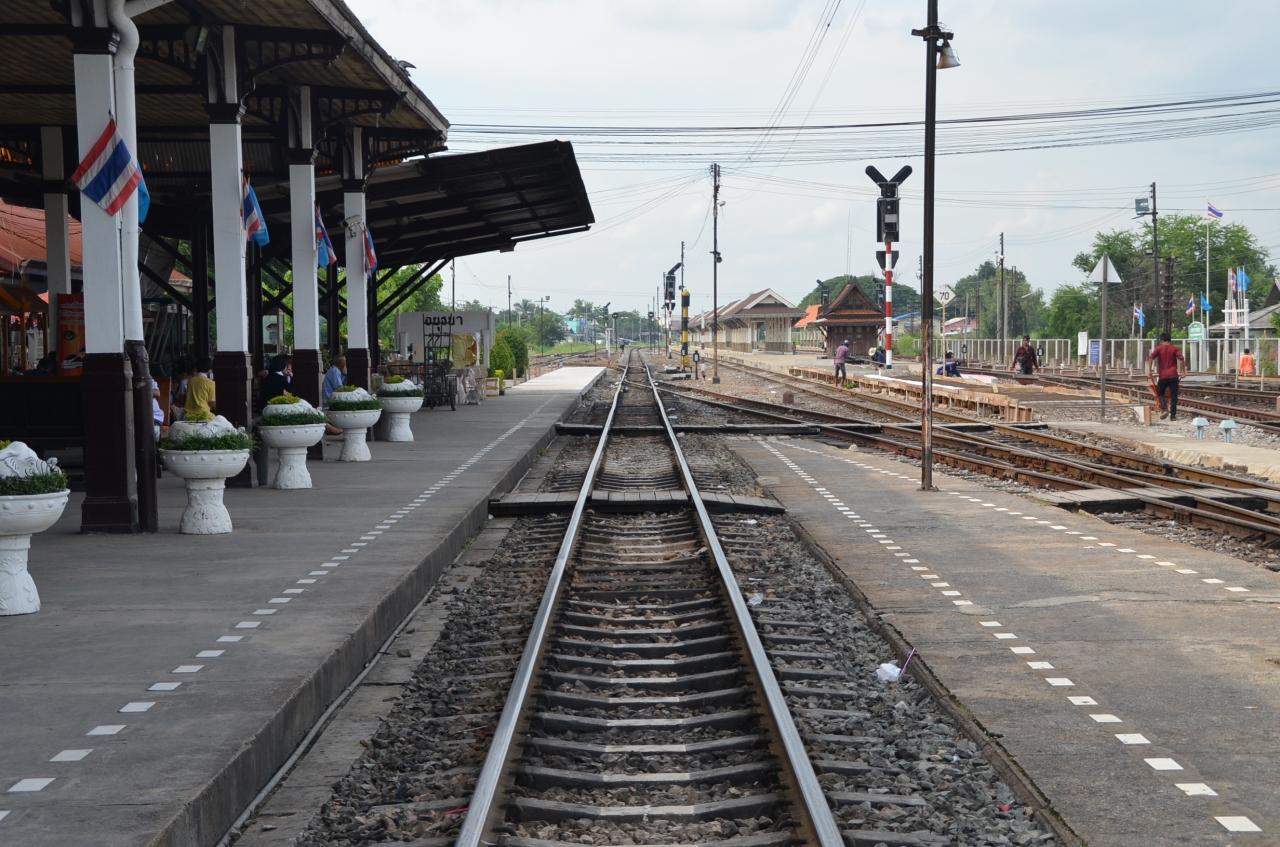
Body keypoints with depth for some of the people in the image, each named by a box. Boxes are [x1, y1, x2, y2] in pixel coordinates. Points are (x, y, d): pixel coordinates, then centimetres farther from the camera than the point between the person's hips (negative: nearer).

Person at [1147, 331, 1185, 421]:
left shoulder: (1158, 348, 6)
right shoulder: (1174, 349, 7)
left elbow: (1151, 358, -10)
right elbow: (1181, 358, -8)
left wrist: (1149, 370, -8)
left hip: (1163, 375, 0)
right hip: (1173, 375, 0)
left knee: (1160, 393, 15)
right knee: (1173, 396, 6)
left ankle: (1164, 409, -8)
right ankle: (1173, 415, 3)